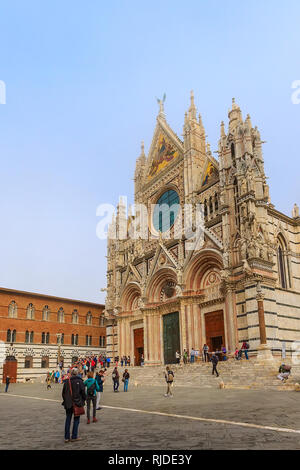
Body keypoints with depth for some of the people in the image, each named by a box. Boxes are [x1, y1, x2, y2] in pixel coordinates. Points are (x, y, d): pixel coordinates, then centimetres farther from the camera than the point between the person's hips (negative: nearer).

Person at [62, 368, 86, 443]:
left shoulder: (67, 382, 2)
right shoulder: (79, 381, -9)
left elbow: (63, 393, 8)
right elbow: (83, 392, -9)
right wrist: (84, 400, 6)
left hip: (68, 404, 3)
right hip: (77, 403, -3)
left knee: (68, 420, 11)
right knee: (76, 420, 7)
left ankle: (67, 437, 12)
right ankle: (74, 437, 9)